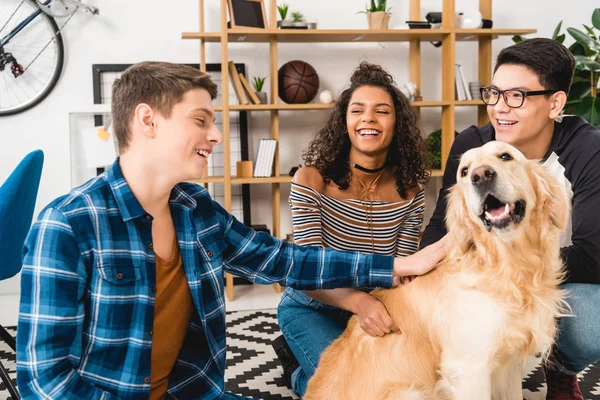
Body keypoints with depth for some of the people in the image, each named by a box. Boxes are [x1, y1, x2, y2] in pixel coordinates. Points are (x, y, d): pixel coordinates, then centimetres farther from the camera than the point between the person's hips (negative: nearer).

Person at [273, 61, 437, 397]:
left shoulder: (409, 191, -10)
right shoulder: (311, 180, -20)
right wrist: (358, 301, -45)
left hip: (372, 306, 4)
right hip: (310, 307, -4)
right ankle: (298, 367, 11)